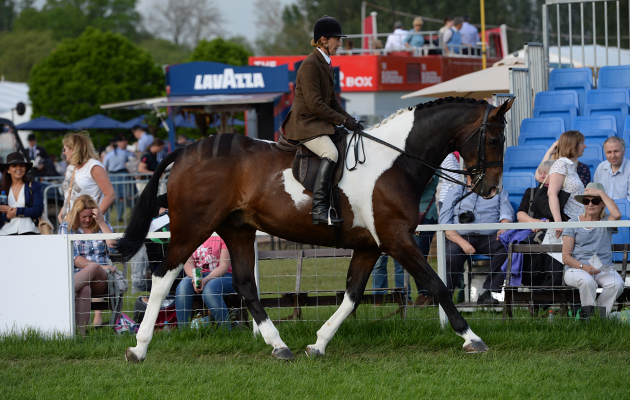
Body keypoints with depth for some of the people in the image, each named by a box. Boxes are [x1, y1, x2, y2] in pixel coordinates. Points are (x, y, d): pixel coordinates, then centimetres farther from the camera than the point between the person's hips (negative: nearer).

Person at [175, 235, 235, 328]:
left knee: (209, 290, -38)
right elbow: (188, 264, 1)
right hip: (198, 275, 4)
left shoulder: (221, 237, -5)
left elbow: (224, 266, -11)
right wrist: (195, 278, -23)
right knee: (182, 287, -30)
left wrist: (206, 280, -27)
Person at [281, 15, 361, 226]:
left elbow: (332, 101, 21)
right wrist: (343, 120, -16)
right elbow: (315, 104, -21)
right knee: (330, 153, -30)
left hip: (320, 123, 11)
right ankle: (319, 208, -37)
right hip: (304, 124, -11)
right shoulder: (310, 65, -16)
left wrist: (350, 120, 7)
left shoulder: (326, 65, 16)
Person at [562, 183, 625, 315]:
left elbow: (617, 215, -18)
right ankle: (588, 315, -18)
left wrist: (601, 193, -7)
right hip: (576, 269, -2)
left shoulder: (606, 222, 10)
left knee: (617, 284, -30)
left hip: (604, 269, 2)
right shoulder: (574, 223, 8)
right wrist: (583, 267, -18)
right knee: (588, 282, -36)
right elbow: (565, 257, 2)